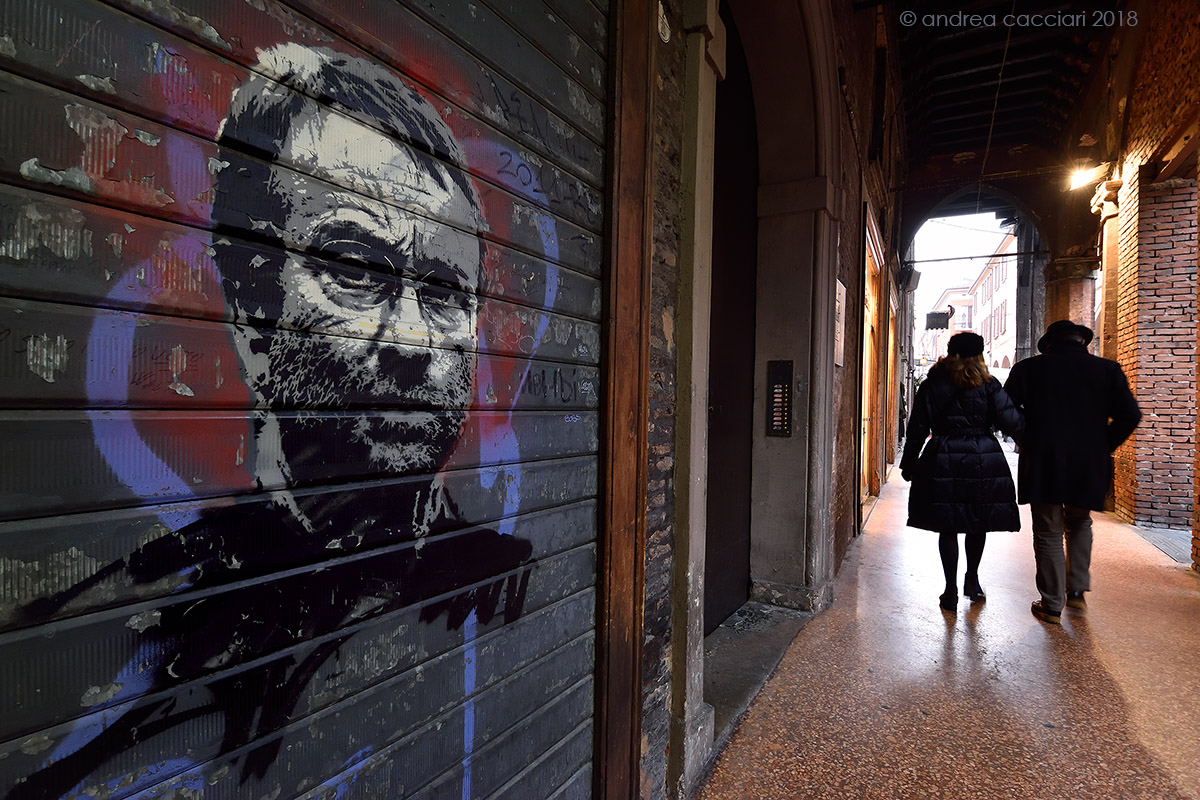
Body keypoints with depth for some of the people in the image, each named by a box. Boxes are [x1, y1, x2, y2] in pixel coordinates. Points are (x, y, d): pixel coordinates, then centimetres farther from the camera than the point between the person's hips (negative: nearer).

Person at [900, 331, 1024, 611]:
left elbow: (918, 428, 0)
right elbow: (1012, 422, -5)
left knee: (948, 528, 6)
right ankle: (972, 580, 31)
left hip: (943, 461, 0)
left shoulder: (931, 385, 1)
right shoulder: (989, 385, 0)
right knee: (978, 524, 18)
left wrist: (909, 463, 7)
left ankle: (951, 591, 9)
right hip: (984, 460, 1)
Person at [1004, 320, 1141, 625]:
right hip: (1089, 465, 2)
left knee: (1048, 533, 7)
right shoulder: (1108, 369, 2)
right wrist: (1103, 448, 8)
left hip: (1042, 465, -2)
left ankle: (1052, 605, 13)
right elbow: (1129, 416, -4)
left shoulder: (1028, 368, -2)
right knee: (1079, 526, 25)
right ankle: (1077, 591, 25)